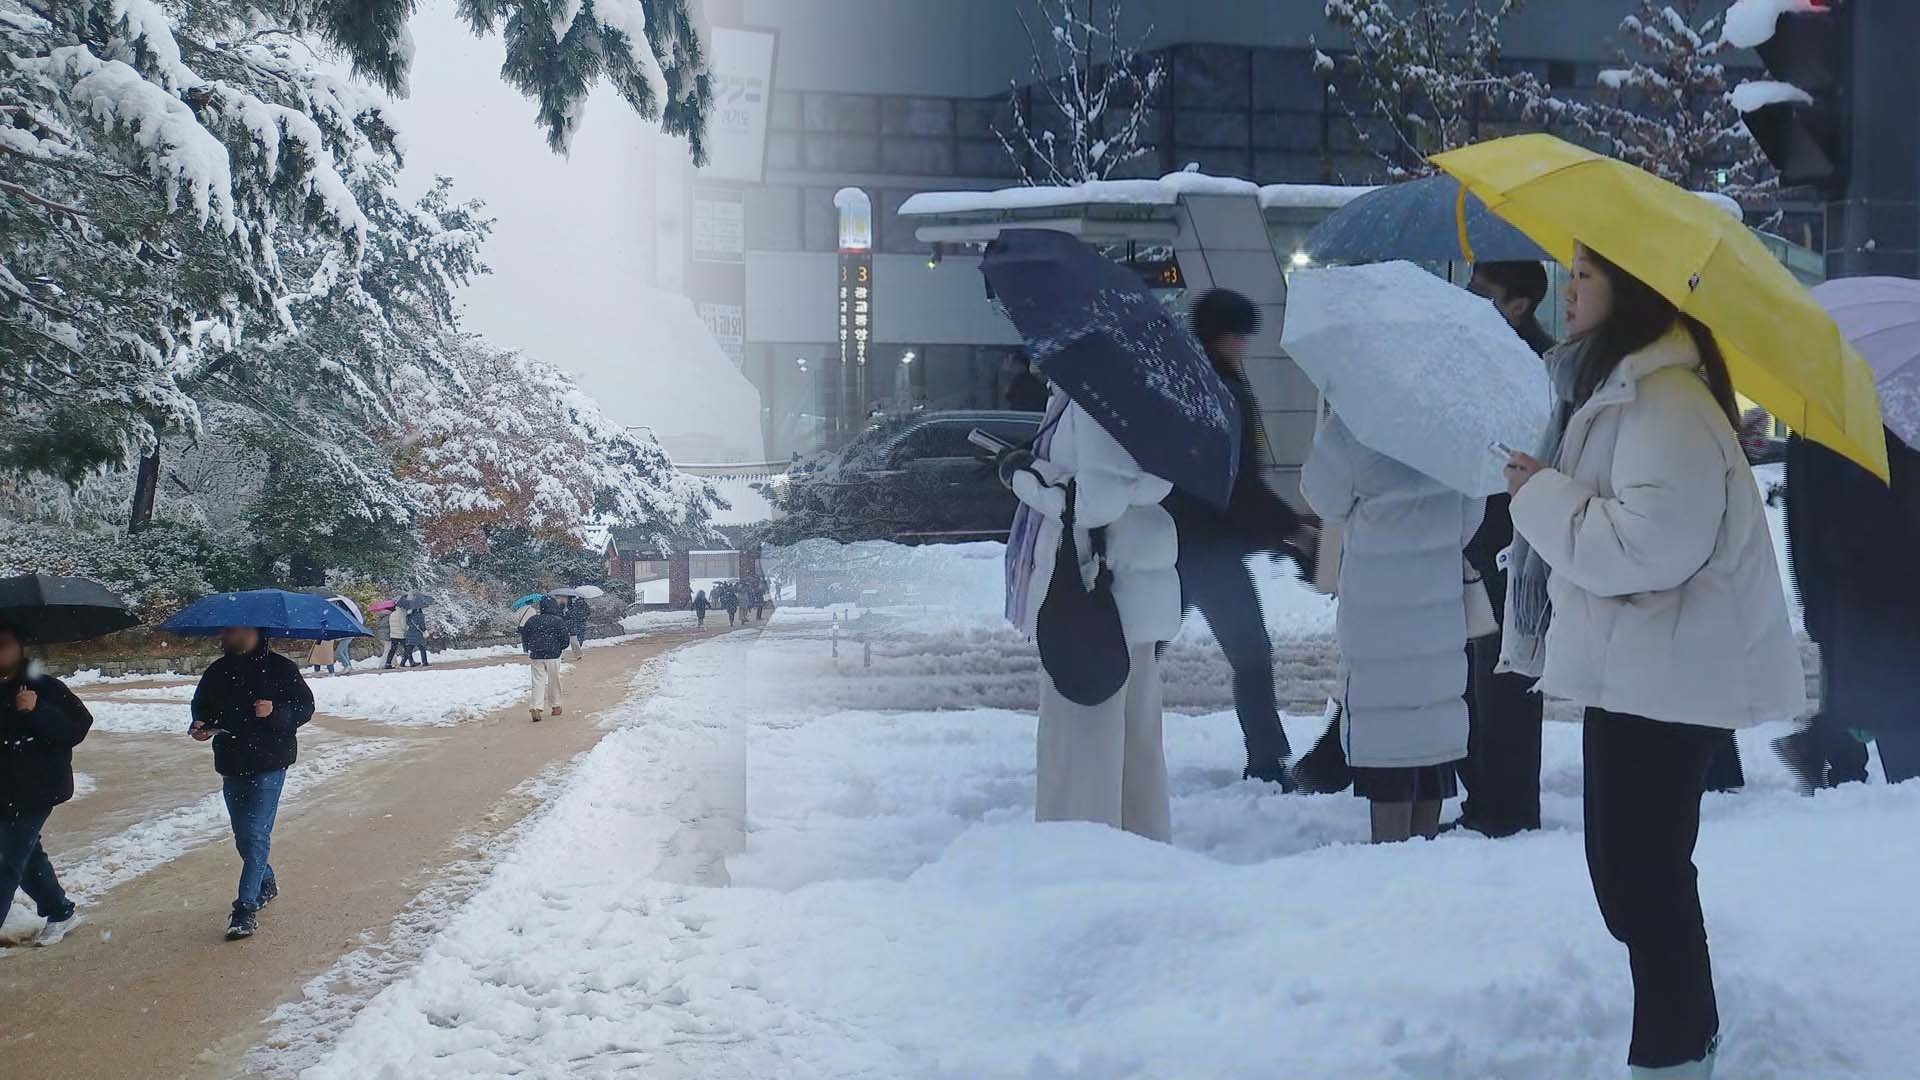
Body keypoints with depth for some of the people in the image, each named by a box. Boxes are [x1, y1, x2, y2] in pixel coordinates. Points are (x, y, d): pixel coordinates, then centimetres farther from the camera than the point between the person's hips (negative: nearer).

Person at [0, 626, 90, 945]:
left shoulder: (46, 688, -9)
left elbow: (78, 726, -16)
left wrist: (38, 711, -29)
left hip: (34, 791, -7)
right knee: (27, 858, 17)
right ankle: (60, 912, 34)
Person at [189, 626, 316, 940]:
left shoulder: (280, 668, -7)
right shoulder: (218, 671, 7)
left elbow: (304, 706, -7)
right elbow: (202, 705, 17)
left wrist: (276, 711, -25)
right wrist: (200, 725, -5)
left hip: (268, 764, -6)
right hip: (232, 765, 6)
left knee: (256, 835, -11)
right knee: (243, 836, 16)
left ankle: (246, 908, -11)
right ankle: (266, 883, 40)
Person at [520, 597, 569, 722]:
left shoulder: (532, 620, 6)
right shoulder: (559, 621, -4)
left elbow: (524, 637, 9)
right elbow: (564, 639, -6)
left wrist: (528, 649, 24)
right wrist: (560, 648, 14)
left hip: (535, 656, 2)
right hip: (553, 656, -2)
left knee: (538, 682, 1)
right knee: (554, 681, 13)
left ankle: (536, 708, -13)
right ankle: (555, 706, 23)